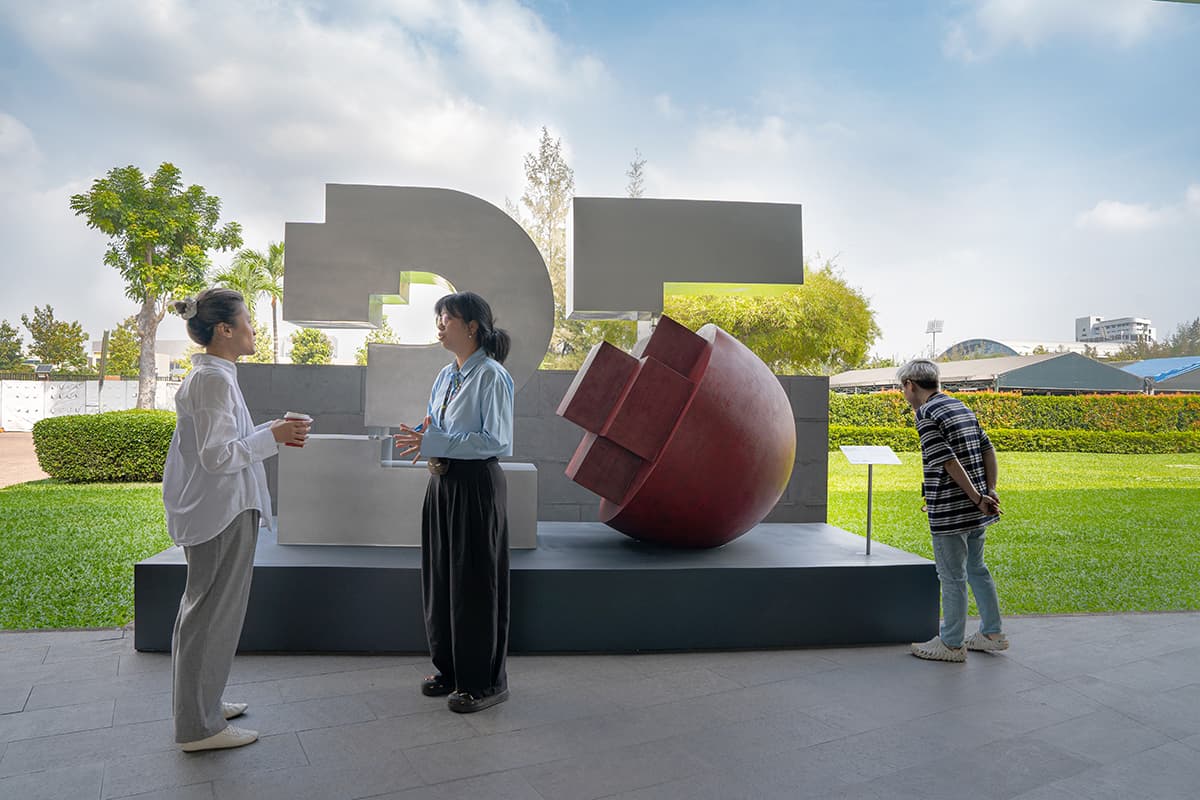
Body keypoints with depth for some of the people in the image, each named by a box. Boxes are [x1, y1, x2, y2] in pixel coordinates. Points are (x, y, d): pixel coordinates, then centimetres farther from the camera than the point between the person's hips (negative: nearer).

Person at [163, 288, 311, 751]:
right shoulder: (214, 380, -19)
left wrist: (273, 434, 9)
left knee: (202, 608, 19)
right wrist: (272, 436, -15)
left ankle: (200, 703, 34)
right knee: (214, 613, -1)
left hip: (212, 513, 11)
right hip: (223, 514, -11)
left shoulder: (209, 376, 12)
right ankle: (199, 727, 12)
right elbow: (217, 456, -23)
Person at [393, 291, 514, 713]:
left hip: (476, 486, -9)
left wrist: (436, 442, -22)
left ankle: (485, 681, 17)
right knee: (440, 577, 15)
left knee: (475, 582, 2)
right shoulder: (446, 375, 11)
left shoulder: (491, 376, -14)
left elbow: (498, 441, -20)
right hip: (442, 483, 9)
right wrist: (422, 437, -3)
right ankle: (450, 668, 32)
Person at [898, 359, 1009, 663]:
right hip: (975, 510, 9)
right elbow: (988, 449, 12)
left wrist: (978, 499, -15)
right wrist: (990, 490, 10)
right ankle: (992, 634, 30)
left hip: (950, 511, -9)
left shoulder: (926, 414, -15)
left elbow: (949, 462, -20)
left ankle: (951, 644, 14)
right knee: (976, 569, 20)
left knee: (952, 577, 2)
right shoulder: (961, 407, 12)